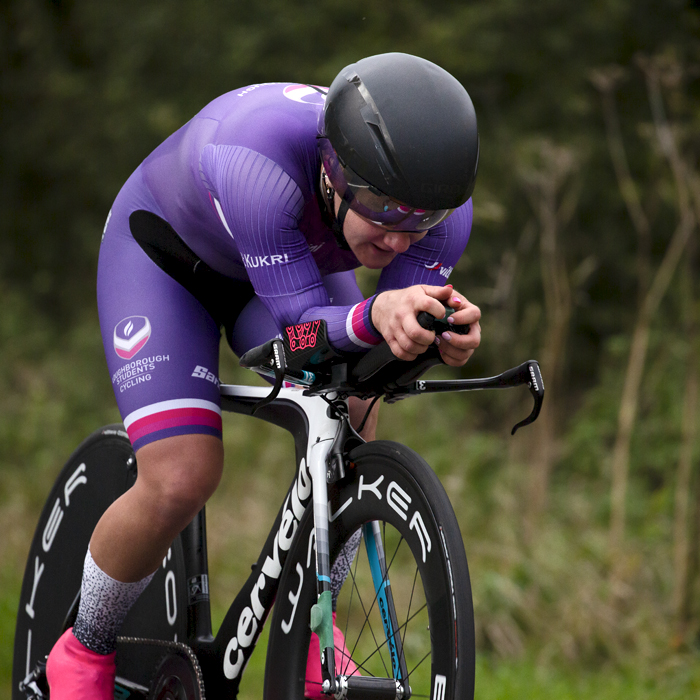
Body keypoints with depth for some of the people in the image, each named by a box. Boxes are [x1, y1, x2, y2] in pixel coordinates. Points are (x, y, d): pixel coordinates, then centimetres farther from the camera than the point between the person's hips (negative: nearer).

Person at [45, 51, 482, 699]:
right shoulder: (257, 157, -45)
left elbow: (389, 349, -25)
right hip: (166, 250, -4)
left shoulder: (442, 198, -30)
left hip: (295, 256, 5)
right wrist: (376, 316, -61)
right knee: (181, 482, -20)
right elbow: (302, 325, -40)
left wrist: (446, 332, -48)